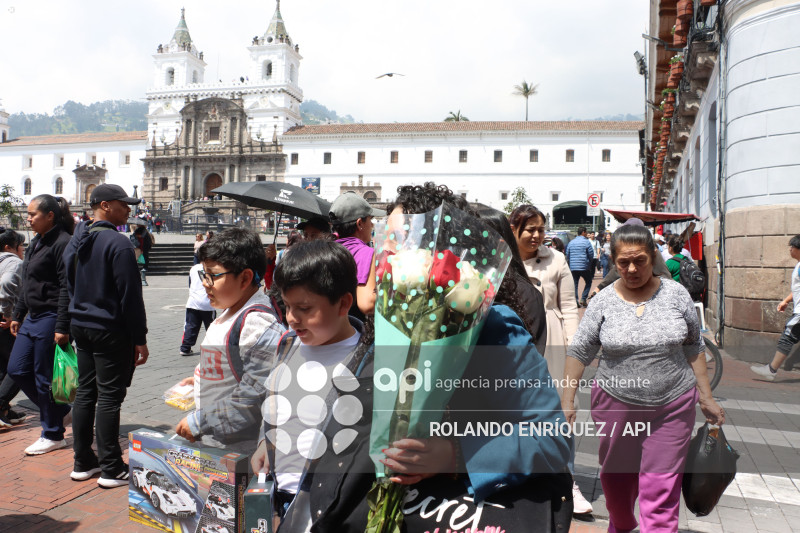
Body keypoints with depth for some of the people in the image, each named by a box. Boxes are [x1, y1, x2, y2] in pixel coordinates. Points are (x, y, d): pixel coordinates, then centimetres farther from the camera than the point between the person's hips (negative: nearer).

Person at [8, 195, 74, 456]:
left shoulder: (62, 243, -16)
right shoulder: (36, 242, 14)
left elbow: (67, 289, -21)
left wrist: (62, 327, -23)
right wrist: (17, 314, 20)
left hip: (50, 319, -10)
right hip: (33, 317, 10)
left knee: (45, 377, 0)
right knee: (17, 369, 13)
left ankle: (53, 435, 15)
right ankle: (59, 411, 28)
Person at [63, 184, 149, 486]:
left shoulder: (76, 241, 11)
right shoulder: (118, 243, -17)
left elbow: (69, 286, 16)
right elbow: (130, 296, -17)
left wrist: (77, 319, 22)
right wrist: (140, 339, -13)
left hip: (81, 325, 8)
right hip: (110, 330, -8)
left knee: (85, 391, 14)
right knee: (109, 396, -2)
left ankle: (82, 462, 23)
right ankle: (111, 469, 6)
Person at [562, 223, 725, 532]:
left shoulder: (676, 294, -3)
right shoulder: (603, 301, -4)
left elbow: (694, 348, 6)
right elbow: (579, 351, 0)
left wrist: (706, 398, 7)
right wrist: (567, 401, -3)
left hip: (672, 407, -1)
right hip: (615, 406, 1)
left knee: (660, 494, -2)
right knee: (616, 479, 19)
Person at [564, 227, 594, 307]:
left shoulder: (571, 242, 10)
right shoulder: (586, 242, -4)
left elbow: (567, 254, 12)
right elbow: (591, 254, -4)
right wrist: (589, 263, 13)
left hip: (573, 267, 4)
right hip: (584, 267, -4)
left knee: (574, 284, 7)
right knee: (588, 282, 10)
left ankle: (575, 301, 0)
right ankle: (583, 299, -1)